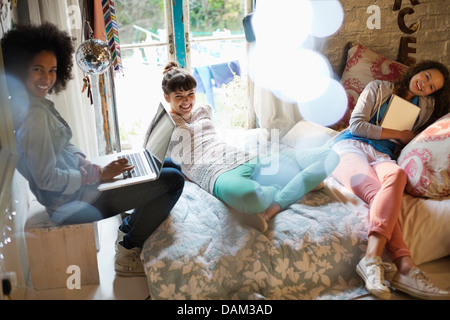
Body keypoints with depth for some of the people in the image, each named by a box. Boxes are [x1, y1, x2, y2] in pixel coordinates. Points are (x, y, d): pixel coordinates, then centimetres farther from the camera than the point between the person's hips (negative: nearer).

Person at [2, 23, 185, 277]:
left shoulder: (40, 103, 5)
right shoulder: (34, 115, -26)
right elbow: (46, 179, -25)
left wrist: (88, 164, -2)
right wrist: (99, 175, -19)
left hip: (77, 179, 10)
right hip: (71, 201, -10)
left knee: (171, 166, 12)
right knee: (173, 180, -14)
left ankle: (128, 227, 23)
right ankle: (128, 253, 0)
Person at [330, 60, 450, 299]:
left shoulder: (426, 107, 26)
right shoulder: (378, 88, 15)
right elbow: (356, 125, 4)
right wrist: (398, 134, 4)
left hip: (382, 155, 2)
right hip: (351, 146, -2)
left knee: (397, 174, -39)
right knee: (378, 191, -37)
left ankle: (373, 256, -54)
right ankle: (404, 266, -49)